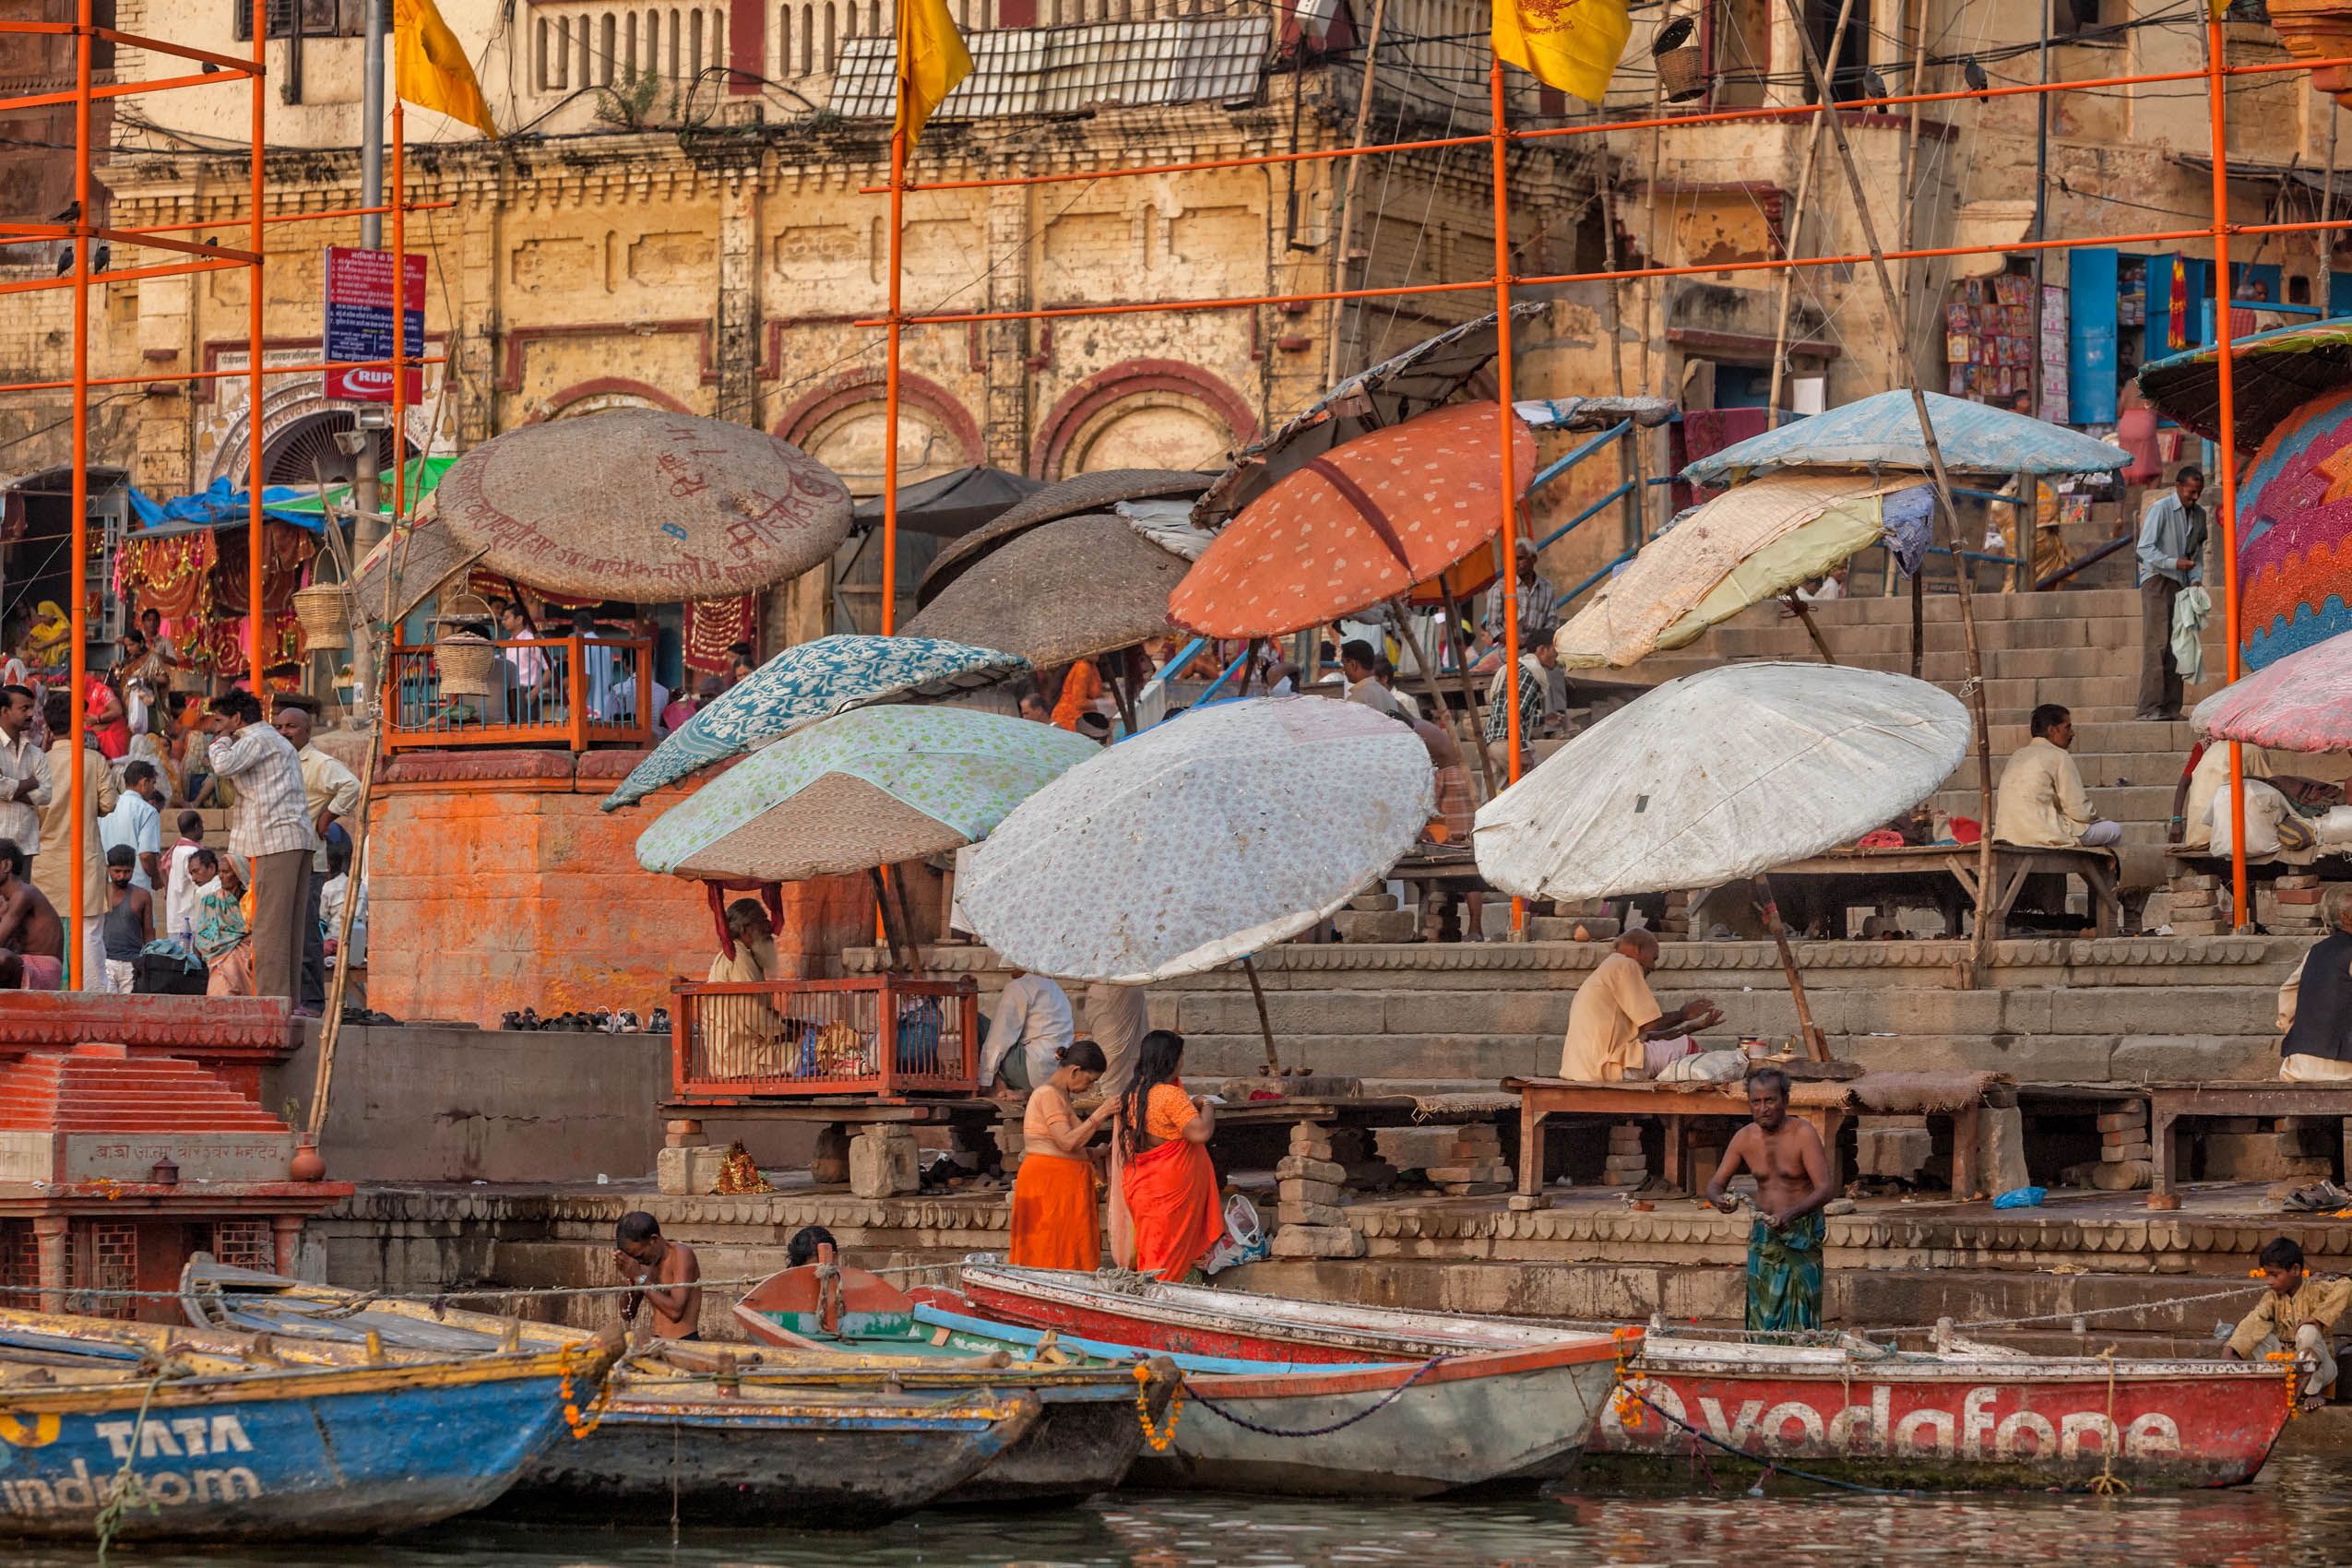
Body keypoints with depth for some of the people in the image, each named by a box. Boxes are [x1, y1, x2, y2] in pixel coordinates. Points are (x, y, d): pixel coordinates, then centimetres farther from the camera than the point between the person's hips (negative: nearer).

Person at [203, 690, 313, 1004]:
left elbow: (225, 766, -19)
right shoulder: (277, 741, 28)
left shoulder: (257, 740, -3)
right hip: (299, 839, 10)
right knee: (290, 925, 7)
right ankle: (290, 998, 5)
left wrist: (222, 741, -1)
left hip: (276, 839, -10)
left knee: (271, 922, -11)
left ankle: (273, 996, -15)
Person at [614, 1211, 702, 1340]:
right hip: (657, 1344, 6)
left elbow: (675, 1311, -19)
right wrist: (626, 1277, -3)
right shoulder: (645, 1263, 9)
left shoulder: (681, 1255, -9)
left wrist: (640, 1277, -16)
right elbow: (627, 1314, 13)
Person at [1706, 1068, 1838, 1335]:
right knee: (1762, 1316, 3)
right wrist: (1719, 1200, -20)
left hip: (1801, 1235, -5)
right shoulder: (1744, 1138, 1)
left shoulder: (1803, 1134, -14)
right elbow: (1715, 1184, 6)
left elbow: (1826, 1188, -21)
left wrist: (1792, 1214, -37)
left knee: (1798, 1316, -9)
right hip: (1763, 1233, 5)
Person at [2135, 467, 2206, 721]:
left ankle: (2171, 707, 5)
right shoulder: (2160, 509, -8)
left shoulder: (2199, 514, 13)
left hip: (2181, 584, 7)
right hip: (2157, 580, -7)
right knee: (2156, 645, -13)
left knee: (2177, 647, 3)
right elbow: (2145, 548, -12)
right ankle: (2149, 708, -17)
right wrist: (2174, 563, -22)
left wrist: (2196, 578, 3)